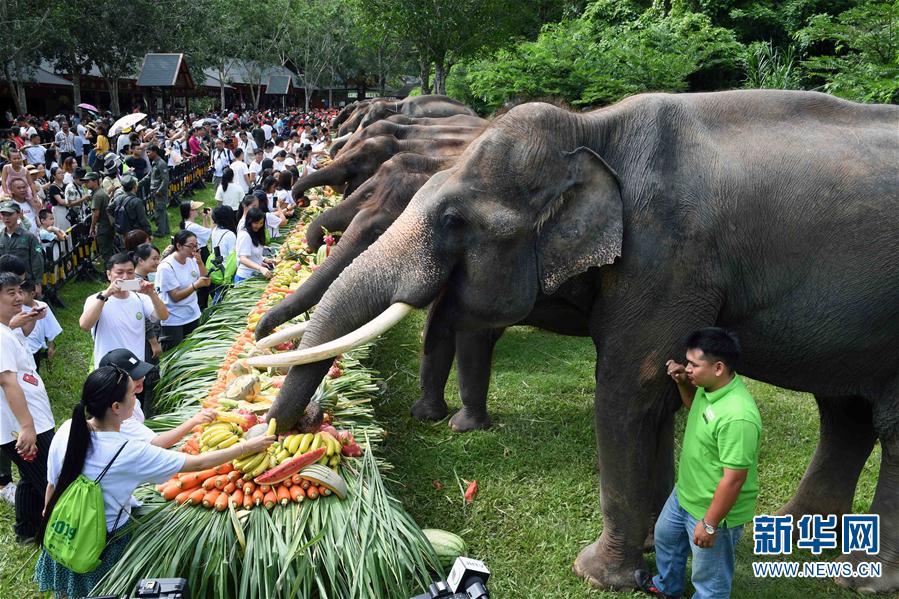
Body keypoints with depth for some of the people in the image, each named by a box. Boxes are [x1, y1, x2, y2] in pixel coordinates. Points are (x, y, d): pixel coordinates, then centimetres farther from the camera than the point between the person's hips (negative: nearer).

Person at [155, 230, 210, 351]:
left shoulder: (192, 259, 0)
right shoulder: (166, 267, -18)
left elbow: (206, 282, 0)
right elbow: (175, 297, -20)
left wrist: (200, 262, -12)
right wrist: (195, 285, -30)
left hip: (193, 315, 6)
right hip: (174, 321, -6)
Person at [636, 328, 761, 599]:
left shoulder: (737, 417, -36)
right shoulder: (709, 388, -7)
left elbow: (734, 478, -30)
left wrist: (709, 524, -22)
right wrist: (682, 382, -2)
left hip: (714, 510, -10)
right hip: (684, 494, 10)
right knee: (665, 534, 33)